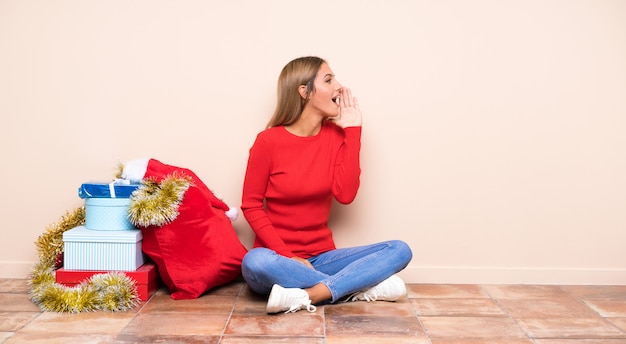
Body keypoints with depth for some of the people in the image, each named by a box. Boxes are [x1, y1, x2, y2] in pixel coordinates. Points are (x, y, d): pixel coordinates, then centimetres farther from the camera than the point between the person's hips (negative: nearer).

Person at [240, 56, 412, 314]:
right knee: (255, 263, -38)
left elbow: (345, 194, -9)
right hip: (280, 257, -3)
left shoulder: (336, 135, 3)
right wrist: (288, 256, -16)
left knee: (400, 250, -15)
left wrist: (352, 130, -7)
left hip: (321, 257, 4)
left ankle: (308, 296, -31)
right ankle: (362, 288, -27)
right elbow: (251, 205, -5)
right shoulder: (268, 141, -7)